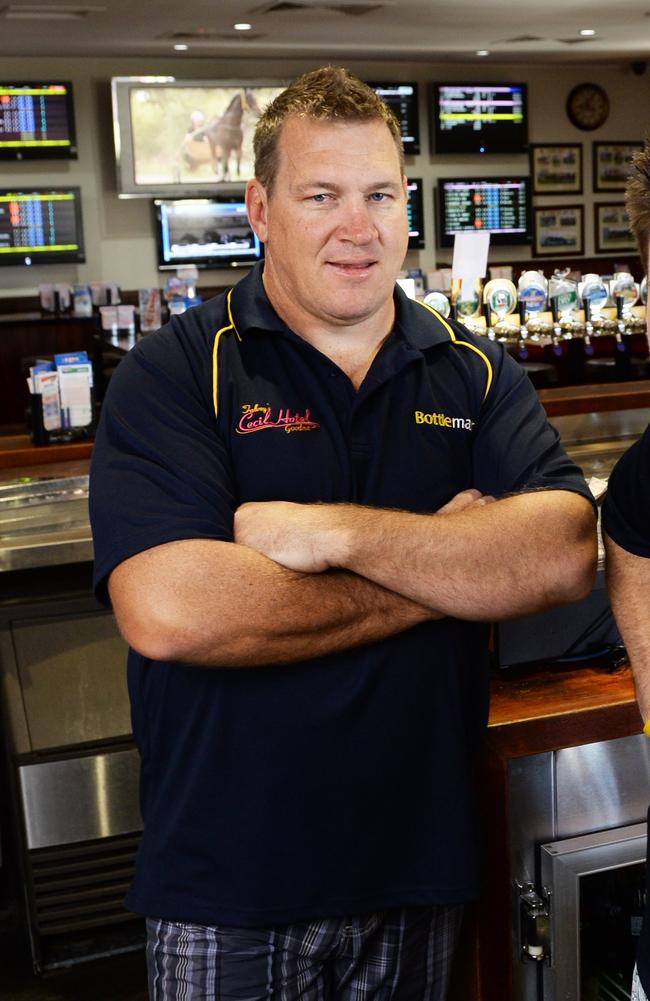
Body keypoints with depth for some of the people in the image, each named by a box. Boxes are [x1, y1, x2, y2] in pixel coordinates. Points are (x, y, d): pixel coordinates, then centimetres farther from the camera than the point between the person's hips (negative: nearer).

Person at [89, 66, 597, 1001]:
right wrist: (448, 568, -16)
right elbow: (170, 611, -26)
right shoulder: (176, 372, -11)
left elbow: (564, 556, -13)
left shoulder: (476, 372, 2)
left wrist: (338, 531, -23)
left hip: (424, 854, 4)